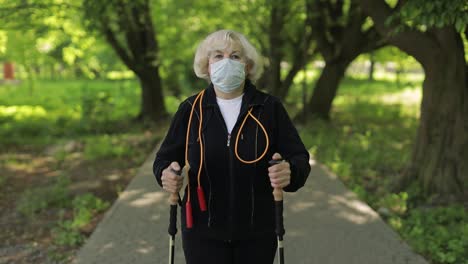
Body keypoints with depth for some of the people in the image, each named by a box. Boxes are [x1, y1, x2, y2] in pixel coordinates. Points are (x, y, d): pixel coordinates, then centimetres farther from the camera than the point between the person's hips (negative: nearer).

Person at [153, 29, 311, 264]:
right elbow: (165, 158, 5)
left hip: (257, 233, 0)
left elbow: (299, 158, -3)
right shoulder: (191, 110, 0)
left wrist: (289, 172, -27)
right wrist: (166, 175, -19)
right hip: (203, 233, 0)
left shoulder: (270, 108, -2)